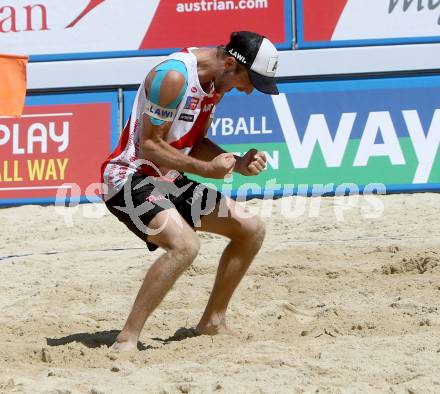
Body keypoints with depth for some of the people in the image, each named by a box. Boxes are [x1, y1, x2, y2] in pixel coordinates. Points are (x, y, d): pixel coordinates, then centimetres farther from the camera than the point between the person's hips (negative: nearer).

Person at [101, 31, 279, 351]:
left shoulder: (216, 81, 6)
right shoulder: (174, 76, -23)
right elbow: (150, 145, -22)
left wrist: (238, 164, -1)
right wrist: (206, 169, -21)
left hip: (169, 180, 10)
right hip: (131, 178, -10)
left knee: (251, 229, 9)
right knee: (185, 245, -33)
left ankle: (213, 322, 21)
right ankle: (126, 340, -28)